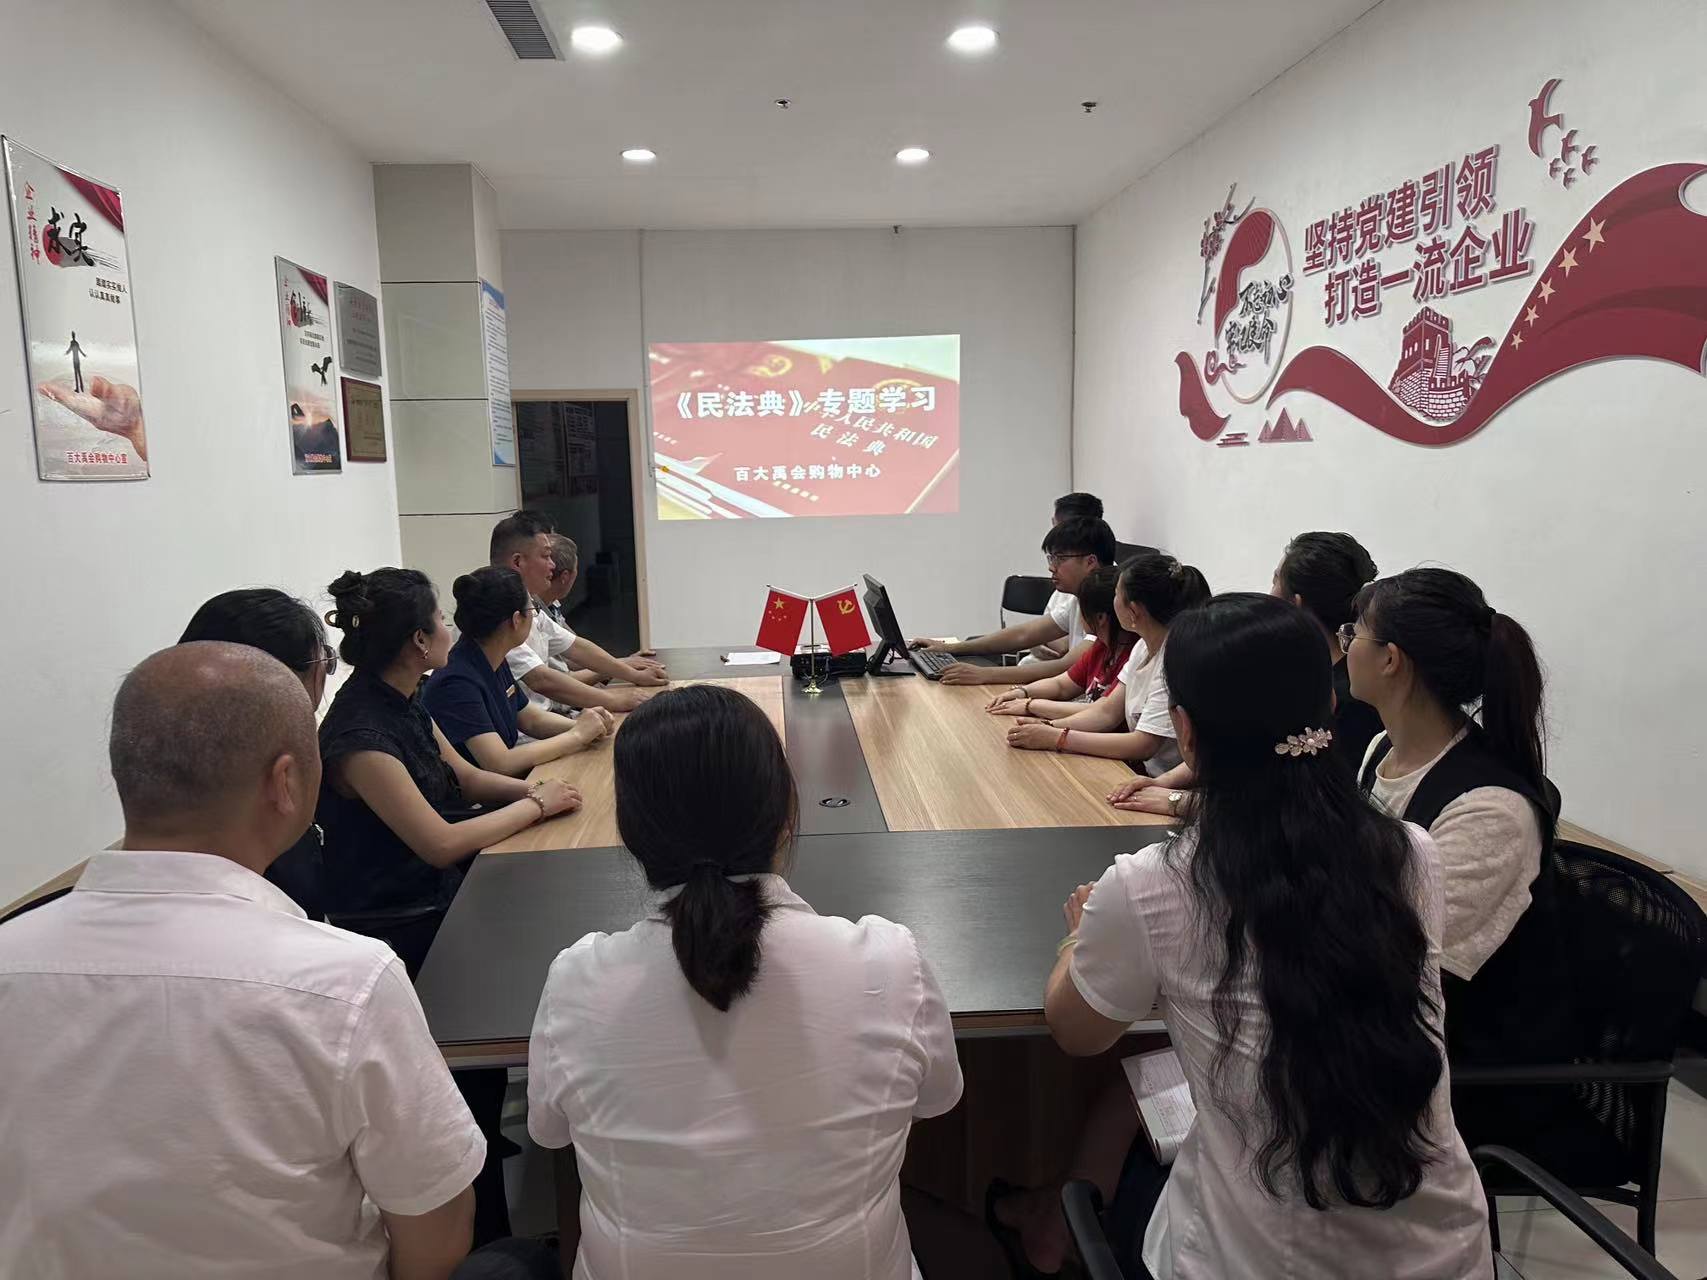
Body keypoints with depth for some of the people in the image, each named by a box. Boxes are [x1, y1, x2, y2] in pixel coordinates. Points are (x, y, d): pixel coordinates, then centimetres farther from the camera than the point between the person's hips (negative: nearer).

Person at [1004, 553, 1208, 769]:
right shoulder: (1143, 646, 5)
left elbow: (1143, 746, -24)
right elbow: (1108, 711, 9)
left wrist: (1057, 738, -21)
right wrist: (1050, 727, -7)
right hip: (1141, 772, 7)